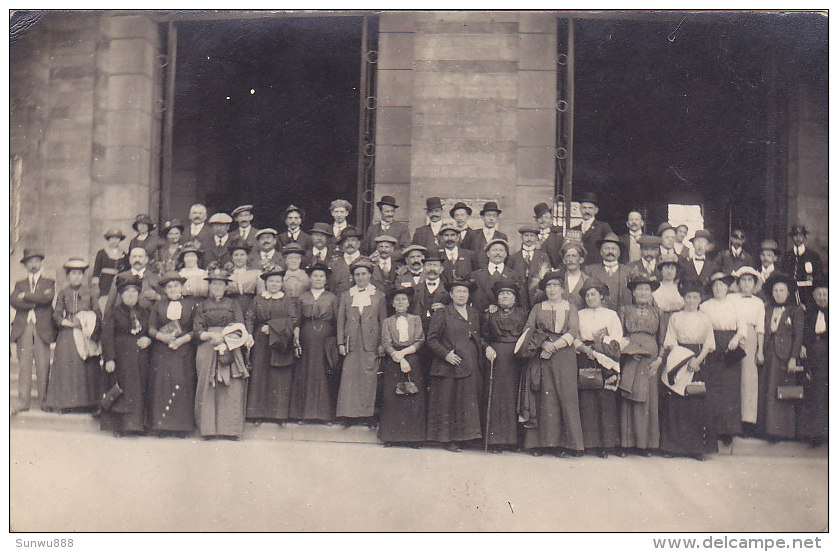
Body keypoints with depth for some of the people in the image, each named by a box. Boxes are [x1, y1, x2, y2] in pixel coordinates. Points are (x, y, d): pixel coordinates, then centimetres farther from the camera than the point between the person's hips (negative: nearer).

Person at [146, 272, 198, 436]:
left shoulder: (192, 304, 6)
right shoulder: (159, 305, 13)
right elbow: (151, 328, 7)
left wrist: (183, 339, -13)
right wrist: (162, 336, -11)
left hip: (184, 352, -2)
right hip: (161, 353, 2)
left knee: (182, 385, -6)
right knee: (160, 385, -3)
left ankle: (181, 426, 0)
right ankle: (161, 425, 3)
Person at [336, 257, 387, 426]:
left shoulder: (379, 296, 8)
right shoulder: (345, 296, 12)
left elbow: (383, 322, 7)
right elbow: (340, 321, 11)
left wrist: (382, 344, 0)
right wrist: (340, 343, 2)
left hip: (371, 343, -1)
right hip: (351, 343, 1)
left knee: (369, 378, -2)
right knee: (349, 378, -3)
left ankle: (367, 414, 6)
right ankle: (348, 414, 4)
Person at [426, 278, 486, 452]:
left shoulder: (474, 314, 16)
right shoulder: (441, 314, -1)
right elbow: (431, 339, -4)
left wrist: (486, 347, 5)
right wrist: (446, 354, -14)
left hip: (471, 366, 5)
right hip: (449, 366, -5)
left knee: (469, 401, 7)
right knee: (448, 401, -2)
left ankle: (463, 435, 17)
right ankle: (447, 439, 6)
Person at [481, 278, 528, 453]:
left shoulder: (522, 313, 13)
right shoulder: (490, 314, 12)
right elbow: (483, 336, 12)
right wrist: (487, 347, -6)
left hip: (517, 358, 0)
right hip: (496, 359, 0)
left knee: (515, 397, -2)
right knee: (495, 397, -5)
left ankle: (514, 439, 5)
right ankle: (496, 439, -1)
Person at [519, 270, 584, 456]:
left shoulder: (570, 308, 13)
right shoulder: (538, 308, 18)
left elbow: (573, 332, 1)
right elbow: (528, 329, 7)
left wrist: (554, 345, -11)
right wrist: (543, 344, -10)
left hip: (564, 355, -1)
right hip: (542, 356, 1)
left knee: (566, 395, -8)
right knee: (545, 397, -6)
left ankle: (565, 442, -6)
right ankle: (544, 441, -4)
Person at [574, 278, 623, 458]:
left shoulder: (611, 315, 13)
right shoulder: (579, 315, 18)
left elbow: (616, 339, 2)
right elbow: (574, 338, 8)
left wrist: (598, 347, -10)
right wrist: (585, 349, -9)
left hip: (606, 362, -1)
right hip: (585, 360, 1)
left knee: (606, 399, -9)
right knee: (587, 399, -6)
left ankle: (608, 442, -6)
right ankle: (591, 441, -3)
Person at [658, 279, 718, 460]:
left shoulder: (705, 319, 11)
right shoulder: (675, 317, 10)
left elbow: (709, 344, 5)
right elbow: (670, 343, 4)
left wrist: (697, 359, -11)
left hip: (699, 362, 0)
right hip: (678, 361, 0)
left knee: (698, 403, -5)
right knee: (676, 403, -6)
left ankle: (697, 447, 1)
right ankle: (673, 446, 0)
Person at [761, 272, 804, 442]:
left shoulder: (795, 311, 3)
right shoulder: (767, 310, 13)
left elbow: (798, 336, -3)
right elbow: (763, 333, 11)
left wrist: (793, 358, -13)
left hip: (786, 356, -3)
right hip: (770, 355, 3)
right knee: (770, 393, 2)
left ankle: (785, 430, 6)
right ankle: (772, 430, 8)